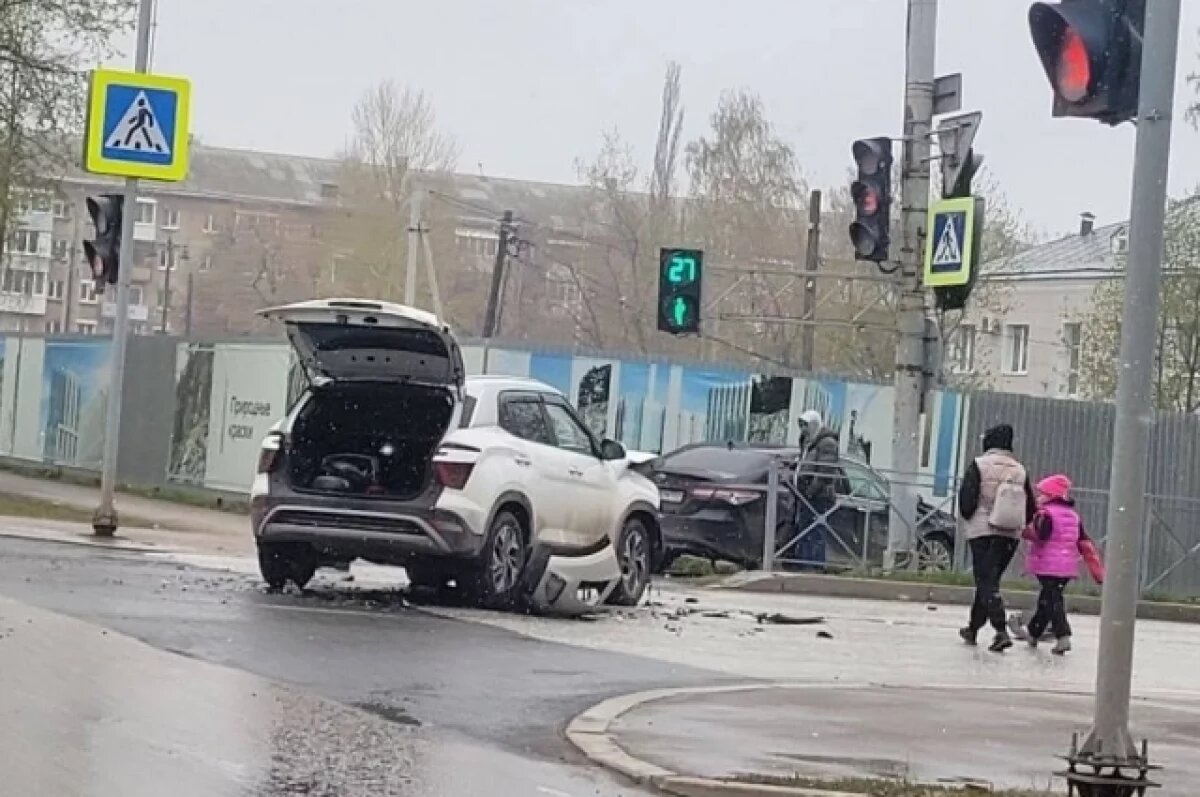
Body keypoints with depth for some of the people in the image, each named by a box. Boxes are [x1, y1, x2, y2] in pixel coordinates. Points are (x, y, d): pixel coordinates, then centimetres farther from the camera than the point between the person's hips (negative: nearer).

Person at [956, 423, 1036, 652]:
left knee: (987, 582, -5)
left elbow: (967, 500, -11)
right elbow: (1031, 508, 9)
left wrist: (968, 517, 8)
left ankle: (1001, 631, -22)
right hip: (1011, 533, 5)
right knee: (989, 580, 17)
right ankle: (973, 628, 28)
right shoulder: (1019, 470, 7)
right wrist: (1022, 526, 24)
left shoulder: (979, 465, -7)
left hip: (982, 530, -5)